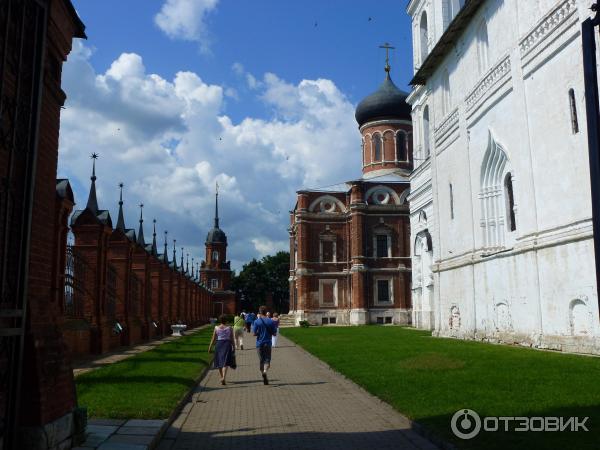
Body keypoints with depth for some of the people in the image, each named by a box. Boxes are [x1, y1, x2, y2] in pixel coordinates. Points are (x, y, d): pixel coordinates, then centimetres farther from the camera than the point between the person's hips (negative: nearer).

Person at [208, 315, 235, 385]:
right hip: (227, 344, -1)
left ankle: (222, 377, 28)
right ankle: (223, 377, -21)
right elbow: (232, 339, 0)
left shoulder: (216, 328, 0)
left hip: (219, 344, 1)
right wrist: (233, 347, 8)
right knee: (225, 363, -3)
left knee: (219, 362, 17)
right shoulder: (229, 328, -2)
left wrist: (210, 347, 9)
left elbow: (213, 339, 1)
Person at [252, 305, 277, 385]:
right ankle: (265, 371, -25)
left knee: (261, 360, 11)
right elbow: (274, 333, 0)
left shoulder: (256, 321, -6)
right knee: (267, 359, 3)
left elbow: (254, 333, -7)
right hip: (268, 343, 0)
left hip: (259, 343, 0)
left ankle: (264, 376, 16)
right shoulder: (270, 321, -3)